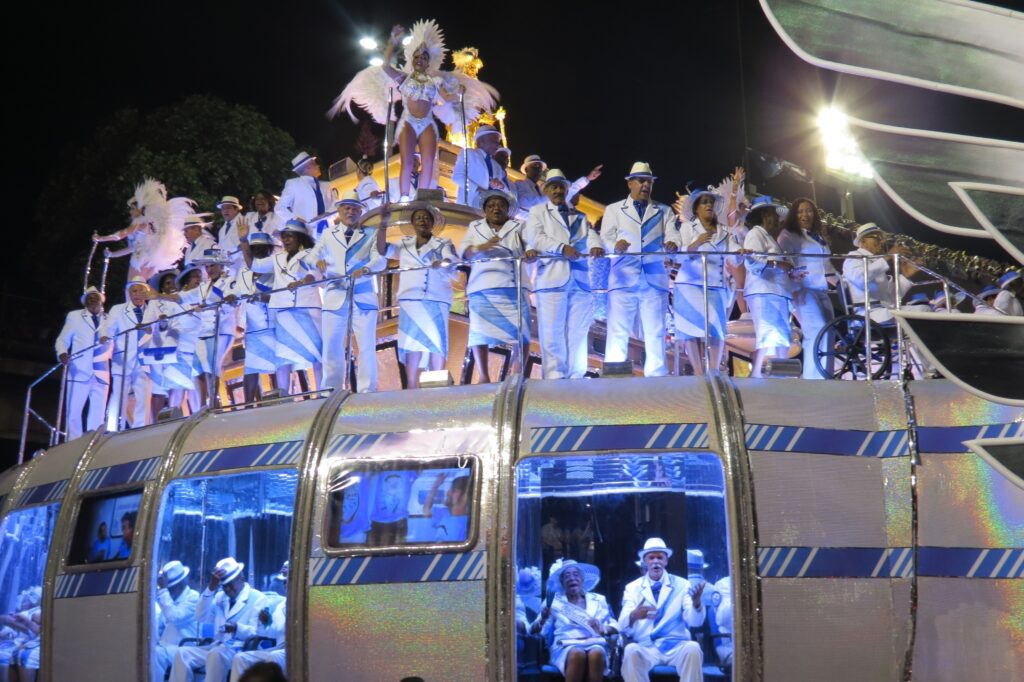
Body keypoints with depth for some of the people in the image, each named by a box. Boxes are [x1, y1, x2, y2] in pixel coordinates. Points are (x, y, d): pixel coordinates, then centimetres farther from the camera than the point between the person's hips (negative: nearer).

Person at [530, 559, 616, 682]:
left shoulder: (599, 599, 21)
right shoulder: (554, 601, 16)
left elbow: (616, 626, 16)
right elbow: (533, 630, 9)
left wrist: (603, 629, -7)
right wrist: (543, 619, -13)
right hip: (566, 646, -1)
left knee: (596, 654, -36)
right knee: (577, 654, -37)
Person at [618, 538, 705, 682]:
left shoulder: (682, 585, 10)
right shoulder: (633, 588, 10)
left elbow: (695, 621, -2)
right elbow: (623, 626, -3)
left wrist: (696, 602, -25)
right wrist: (634, 615, -28)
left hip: (677, 646, 0)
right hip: (646, 647, 0)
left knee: (693, 648, -32)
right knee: (631, 651, -33)